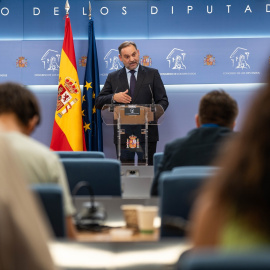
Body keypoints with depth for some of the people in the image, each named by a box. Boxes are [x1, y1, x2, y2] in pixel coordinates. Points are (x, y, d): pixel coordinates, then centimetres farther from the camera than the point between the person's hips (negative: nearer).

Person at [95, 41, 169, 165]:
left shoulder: (152, 74, 9)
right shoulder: (113, 77, 12)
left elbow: (163, 100, 5)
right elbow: (98, 103, 8)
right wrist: (114, 97, -12)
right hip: (122, 135, 1)